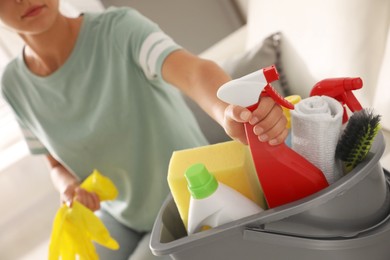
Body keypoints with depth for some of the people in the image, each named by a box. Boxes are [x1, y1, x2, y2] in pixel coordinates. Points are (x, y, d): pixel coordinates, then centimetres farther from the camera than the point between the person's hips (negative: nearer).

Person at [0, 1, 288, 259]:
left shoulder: (119, 28, -24)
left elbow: (194, 70, -42)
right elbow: (59, 165, 0)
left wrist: (230, 112, -65)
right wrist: (70, 187, -24)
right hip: (119, 216, 4)